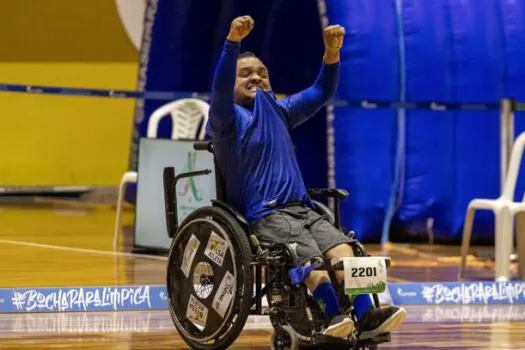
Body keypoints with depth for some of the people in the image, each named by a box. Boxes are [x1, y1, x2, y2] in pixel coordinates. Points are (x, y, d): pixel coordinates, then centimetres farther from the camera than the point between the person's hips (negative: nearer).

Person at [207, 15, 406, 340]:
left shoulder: (280, 111, 22)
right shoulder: (229, 119, 2)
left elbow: (321, 93, 23)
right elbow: (220, 90, -18)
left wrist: (332, 53, 6)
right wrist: (233, 42, -31)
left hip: (303, 209, 5)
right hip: (265, 215, -5)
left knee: (343, 252, -20)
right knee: (313, 261, -30)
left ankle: (365, 317, -35)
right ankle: (333, 316, -47)